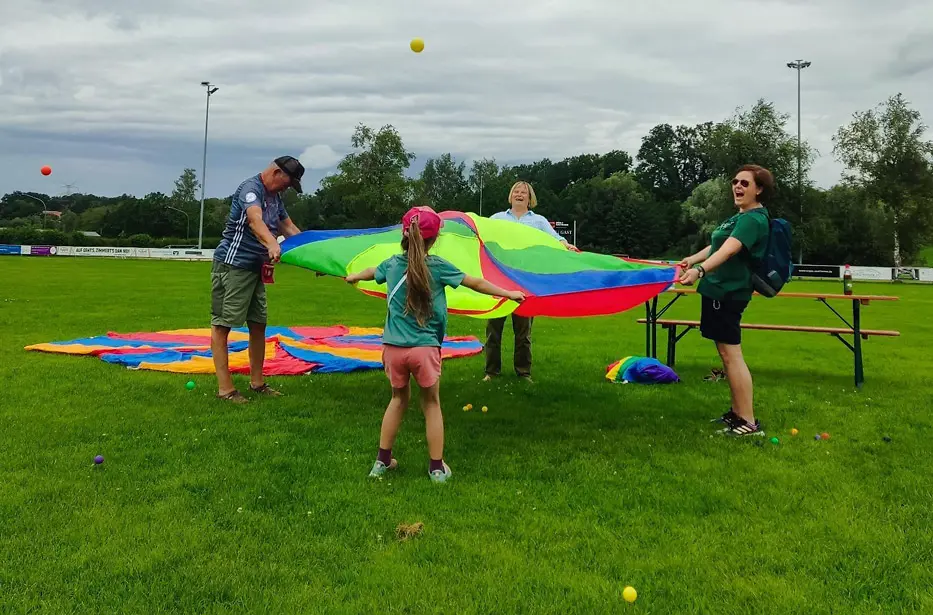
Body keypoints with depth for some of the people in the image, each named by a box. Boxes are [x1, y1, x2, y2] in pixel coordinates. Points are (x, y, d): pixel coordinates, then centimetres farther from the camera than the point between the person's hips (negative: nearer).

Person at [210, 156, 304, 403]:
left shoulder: (275, 197, 14)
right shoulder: (251, 188, -15)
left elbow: (289, 228, 24)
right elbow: (255, 220, -35)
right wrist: (271, 244, -53)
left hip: (255, 268, 10)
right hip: (232, 265, -10)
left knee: (258, 323, 12)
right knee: (222, 323, -4)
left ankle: (257, 382, 23)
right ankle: (224, 388, -3)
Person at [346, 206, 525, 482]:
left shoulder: (392, 264, 6)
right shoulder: (437, 266, -6)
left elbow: (370, 272, 27)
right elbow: (476, 283, 0)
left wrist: (353, 277, 49)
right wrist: (509, 293, 11)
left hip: (393, 347, 4)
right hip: (424, 348, -3)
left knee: (399, 399, 22)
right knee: (431, 403, 12)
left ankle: (382, 460, 26)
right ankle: (437, 468, 17)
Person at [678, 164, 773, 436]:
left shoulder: (753, 219, -17)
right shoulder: (743, 216, 16)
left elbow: (728, 250, -34)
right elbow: (719, 245, 28)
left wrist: (700, 269, -47)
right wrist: (693, 258, 18)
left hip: (727, 292, -11)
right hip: (721, 289, 11)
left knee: (731, 355, -10)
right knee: (727, 353, 15)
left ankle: (749, 423, -7)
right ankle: (737, 413, 24)